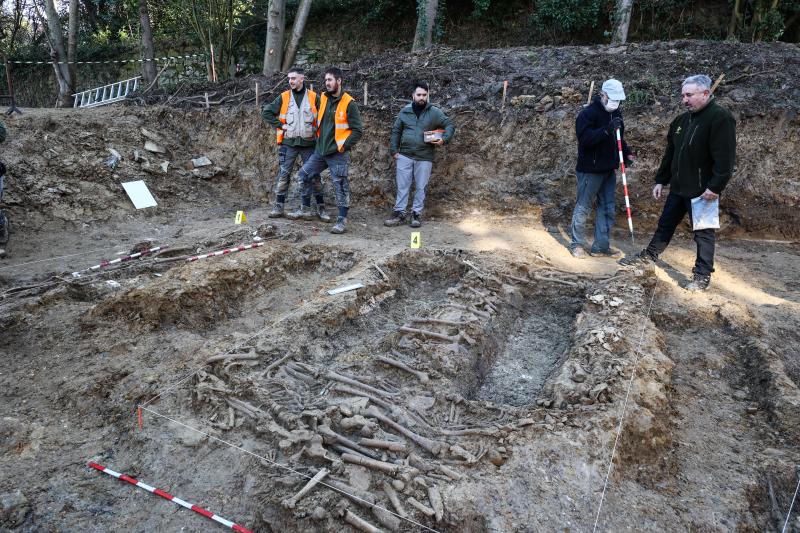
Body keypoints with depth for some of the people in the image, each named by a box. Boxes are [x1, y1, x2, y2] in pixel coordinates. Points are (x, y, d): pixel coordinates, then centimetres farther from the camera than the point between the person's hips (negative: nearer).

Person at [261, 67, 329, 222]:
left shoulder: (313, 97, 1)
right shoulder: (283, 97, 3)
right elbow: (266, 112, 6)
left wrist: (316, 128, 0)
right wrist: (279, 125, -2)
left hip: (309, 143, -1)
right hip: (288, 143, 1)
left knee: (314, 176, 2)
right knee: (283, 175, 2)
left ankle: (321, 209, 11)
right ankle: (278, 207, 11)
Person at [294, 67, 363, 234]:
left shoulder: (348, 103, -9)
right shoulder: (322, 98, 7)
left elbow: (358, 130, -9)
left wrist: (344, 146, -13)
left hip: (338, 153, -6)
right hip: (320, 150, 7)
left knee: (340, 186, -1)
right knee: (303, 175, 8)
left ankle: (342, 220, 7)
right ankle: (305, 208, 25)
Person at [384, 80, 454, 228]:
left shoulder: (434, 112, -1)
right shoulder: (405, 111, 6)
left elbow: (450, 125, 4)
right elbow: (396, 131, 11)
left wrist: (444, 139, -13)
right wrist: (394, 150, 6)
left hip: (424, 158, -1)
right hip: (405, 156, 1)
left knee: (421, 188, 5)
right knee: (402, 186, 4)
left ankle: (416, 214, 16)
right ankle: (399, 213, 12)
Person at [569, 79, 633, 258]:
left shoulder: (616, 113, 13)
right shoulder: (588, 113, -12)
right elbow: (585, 138, -24)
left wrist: (627, 152, 6)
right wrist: (607, 129, -32)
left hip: (609, 170, 8)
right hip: (590, 169, -8)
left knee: (607, 209, 9)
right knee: (583, 208, 1)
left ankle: (601, 246, 17)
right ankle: (577, 244, 13)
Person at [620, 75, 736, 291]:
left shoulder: (720, 118, -14)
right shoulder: (682, 120, 11)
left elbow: (725, 157, -20)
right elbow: (670, 153, 17)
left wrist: (715, 187, -23)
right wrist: (661, 180, 16)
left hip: (702, 190, -7)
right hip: (678, 187, 8)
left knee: (703, 232, 2)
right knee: (665, 224, 18)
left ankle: (702, 275, 12)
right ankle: (650, 255, 33)